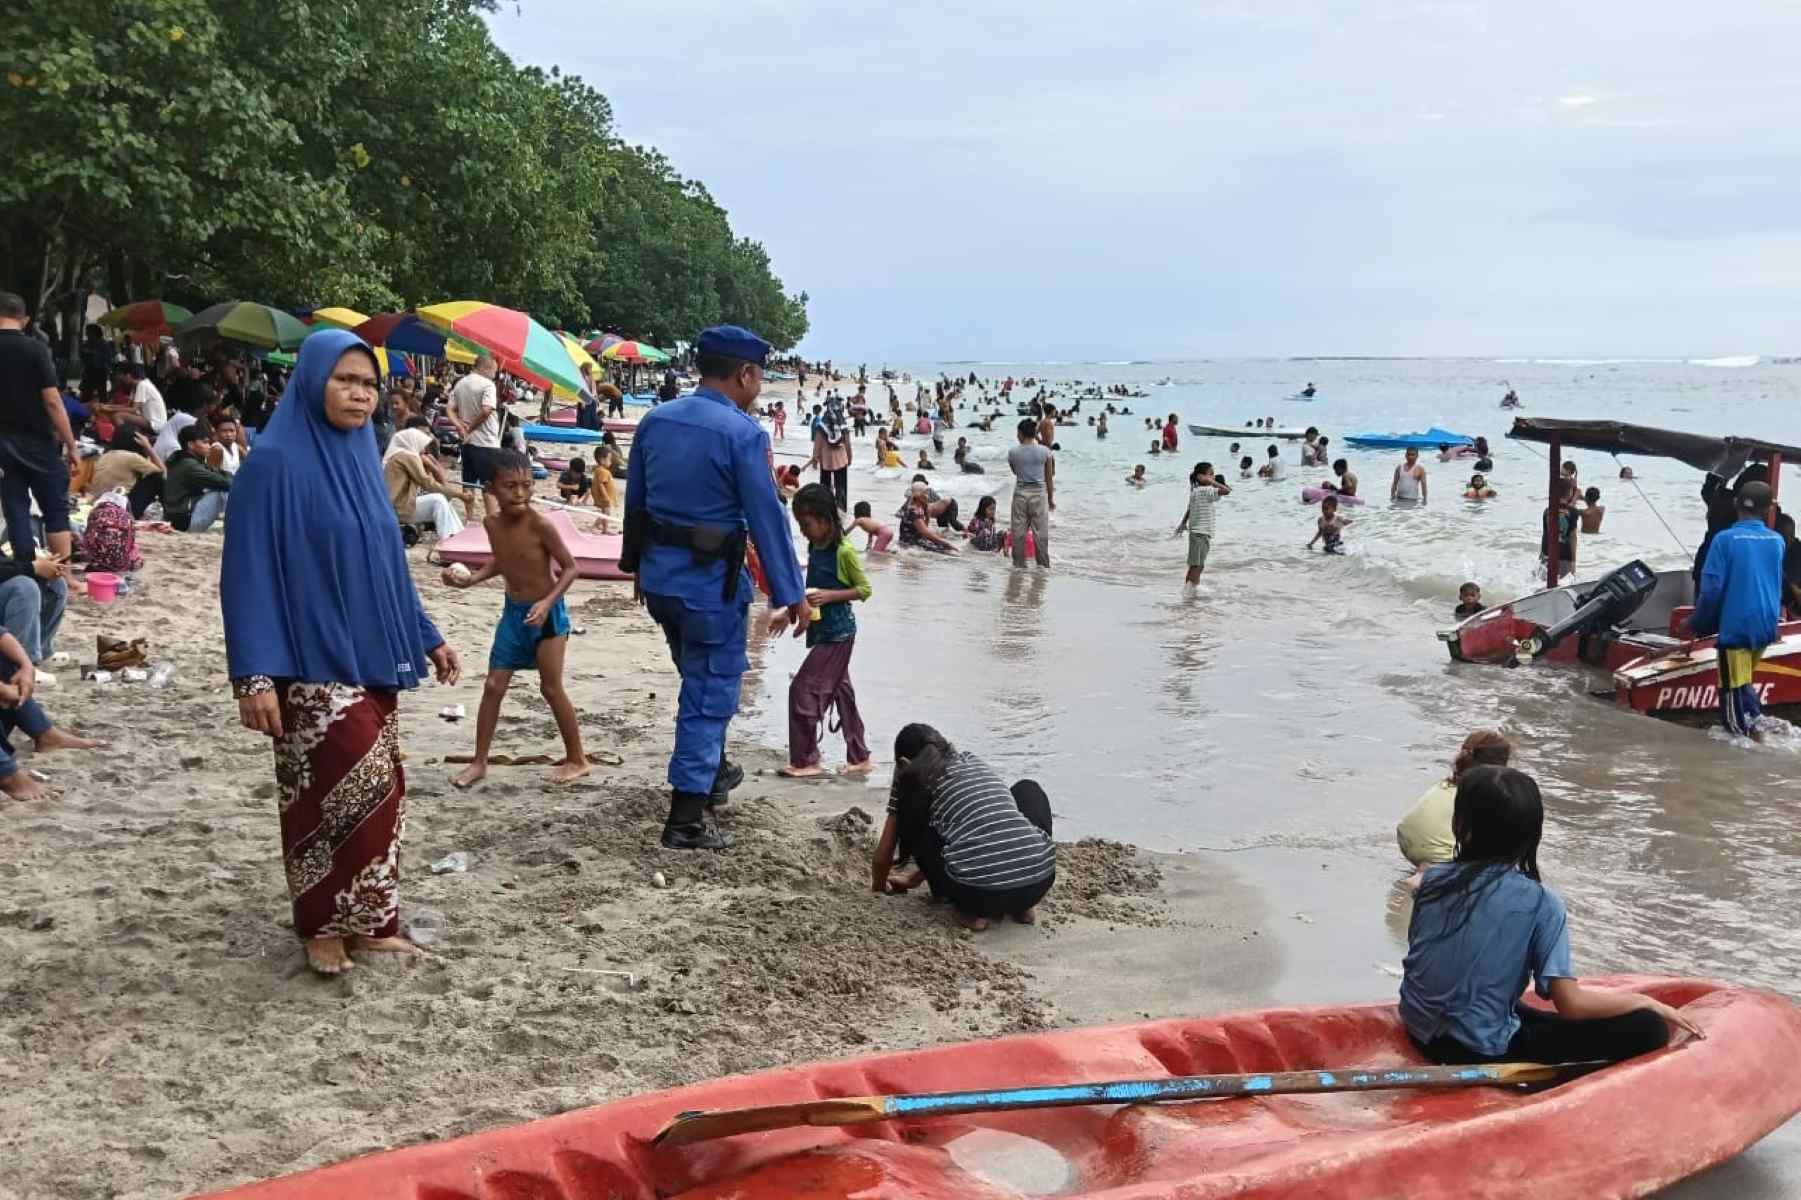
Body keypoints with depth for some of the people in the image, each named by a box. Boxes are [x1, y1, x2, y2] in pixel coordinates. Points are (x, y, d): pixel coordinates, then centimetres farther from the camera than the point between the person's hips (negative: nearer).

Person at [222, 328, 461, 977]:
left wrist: (426, 636, 19)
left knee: (381, 788, 9)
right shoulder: (274, 462, -12)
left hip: (368, 658, 7)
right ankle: (326, 925, 8)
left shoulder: (359, 458, 10)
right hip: (312, 664, -7)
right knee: (359, 786, -9)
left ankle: (365, 920, 21)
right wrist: (255, 675, -21)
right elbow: (248, 572, -15)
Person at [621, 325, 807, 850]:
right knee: (711, 691, 3)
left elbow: (634, 500, 11)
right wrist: (792, 594, -9)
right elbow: (767, 518, -15)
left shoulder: (654, 420, 4)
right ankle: (685, 819, 3)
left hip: (658, 574, 7)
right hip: (711, 581, -7)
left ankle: (712, 770, 42)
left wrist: (637, 565, 23)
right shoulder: (743, 433, -16)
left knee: (700, 677, 26)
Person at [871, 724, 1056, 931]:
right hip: (1039, 882, 4)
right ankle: (1023, 903, 19)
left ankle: (970, 908, 9)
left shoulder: (911, 779, 14)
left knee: (913, 820, 22)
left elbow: (883, 856, 18)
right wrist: (914, 879, 50)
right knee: (1029, 790, 33)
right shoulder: (974, 762, 27)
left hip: (978, 891, -3)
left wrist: (878, 888, 41)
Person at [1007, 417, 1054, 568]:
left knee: (1018, 532, 8)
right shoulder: (1045, 452, -5)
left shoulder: (1013, 452, -5)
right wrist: (1051, 499, 11)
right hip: (1039, 493, 0)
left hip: (1020, 493, 1)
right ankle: (1043, 565, 9)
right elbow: (1049, 478, 2)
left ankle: (1019, 564, 12)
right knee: (1040, 533, 5)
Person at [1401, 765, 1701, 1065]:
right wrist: (1646, 1002, -3)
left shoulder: (1432, 880, -2)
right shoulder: (1539, 902, -15)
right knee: (1647, 1028, -9)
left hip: (1419, 1032, 6)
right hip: (1481, 1052, -6)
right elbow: (1570, 1003, -17)